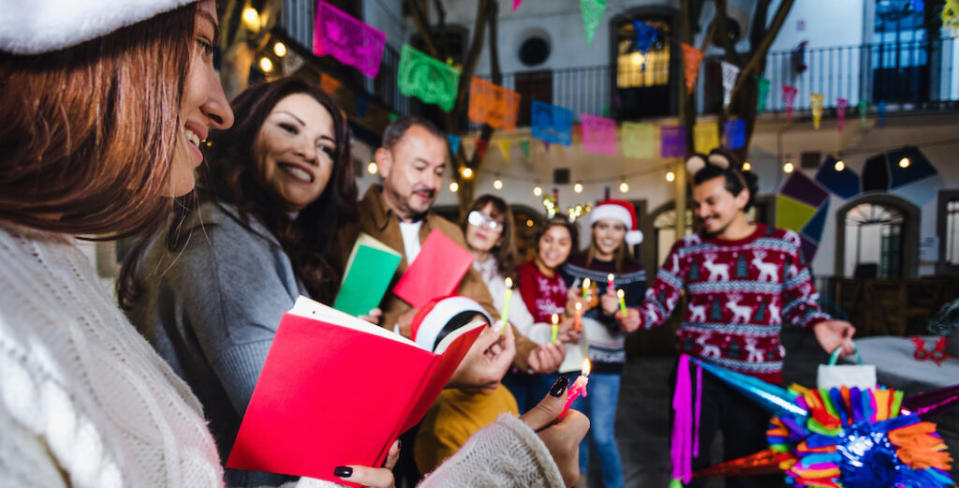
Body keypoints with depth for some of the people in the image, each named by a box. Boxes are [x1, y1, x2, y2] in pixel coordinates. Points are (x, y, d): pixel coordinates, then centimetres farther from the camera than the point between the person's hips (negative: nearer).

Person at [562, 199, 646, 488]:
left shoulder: (634, 273, -1)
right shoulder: (573, 264, 0)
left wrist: (614, 311, -29)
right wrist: (570, 307, -18)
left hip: (606, 364, -1)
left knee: (602, 435, 1)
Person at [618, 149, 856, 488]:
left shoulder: (783, 243, 0)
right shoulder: (686, 249, 0)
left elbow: (798, 300, 8)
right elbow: (659, 300, -2)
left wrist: (819, 323, -12)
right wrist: (637, 317, -22)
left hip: (757, 377, 0)